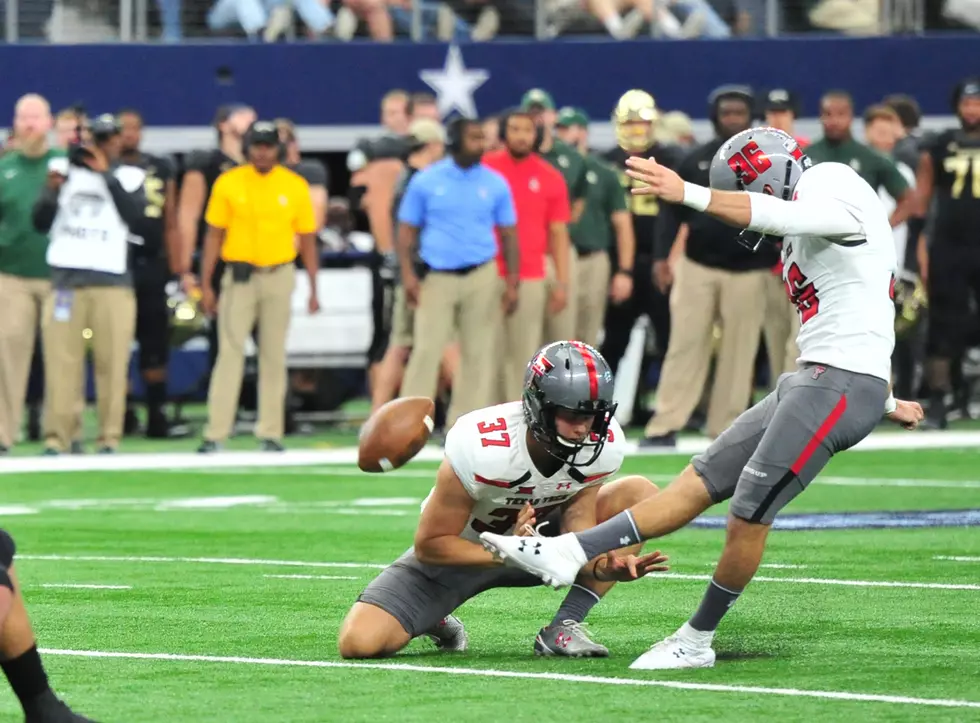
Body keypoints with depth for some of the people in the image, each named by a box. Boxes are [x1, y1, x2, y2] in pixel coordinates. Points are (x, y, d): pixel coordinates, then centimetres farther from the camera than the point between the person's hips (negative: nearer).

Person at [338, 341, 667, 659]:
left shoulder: (605, 445, -22)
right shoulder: (482, 449, -35)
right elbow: (430, 544, -25)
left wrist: (603, 565, -39)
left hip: (533, 538, 4)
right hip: (454, 553, -4)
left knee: (641, 494, -16)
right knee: (359, 643, -22)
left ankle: (563, 627, -14)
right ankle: (435, 621, 14)